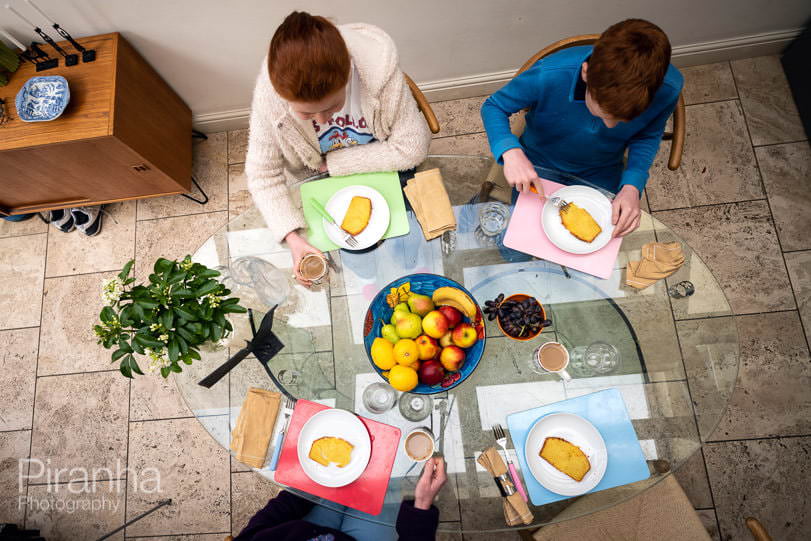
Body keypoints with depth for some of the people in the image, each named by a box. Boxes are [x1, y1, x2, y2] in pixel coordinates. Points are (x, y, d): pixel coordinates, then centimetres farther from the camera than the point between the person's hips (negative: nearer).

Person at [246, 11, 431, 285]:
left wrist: (332, 163, -24)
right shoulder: (269, 92, -30)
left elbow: (412, 148, -28)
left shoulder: (379, 65, -35)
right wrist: (293, 239, -33)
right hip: (324, 183, 1)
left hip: (385, 168, 0)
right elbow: (263, 175, -19)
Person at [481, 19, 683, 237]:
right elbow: (493, 106, -20)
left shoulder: (668, 88, -28)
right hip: (538, 166, -1)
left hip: (601, 175, 2)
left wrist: (632, 186, -24)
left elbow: (647, 137, -7)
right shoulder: (550, 75, -37)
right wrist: (510, 151, -40)